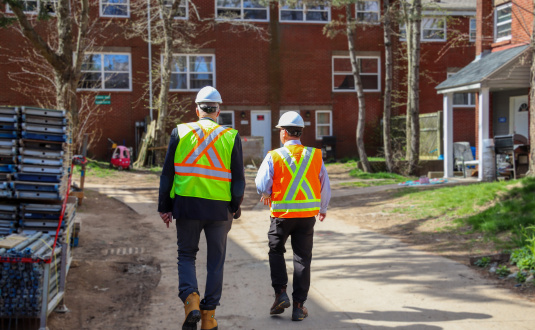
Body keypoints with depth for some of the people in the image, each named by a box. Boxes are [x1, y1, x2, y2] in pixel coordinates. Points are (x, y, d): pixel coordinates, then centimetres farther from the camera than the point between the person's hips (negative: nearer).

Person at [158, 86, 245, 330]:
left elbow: (167, 173, 1)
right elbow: (238, 178, 0)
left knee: (186, 255, 16)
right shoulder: (231, 136, 0)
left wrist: (165, 206, 6)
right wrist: (235, 207, 11)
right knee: (215, 261, 11)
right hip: (219, 208, 0)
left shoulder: (180, 132, 1)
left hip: (187, 204, 0)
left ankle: (190, 299, -7)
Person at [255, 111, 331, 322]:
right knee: (302, 258, 8)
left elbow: (261, 184, -11)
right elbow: (325, 186, 5)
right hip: (308, 214, 2)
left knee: (276, 251, 20)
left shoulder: (274, 156, -8)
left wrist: (266, 195, 12)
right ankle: (299, 306, 9)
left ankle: (280, 293, 9)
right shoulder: (314, 156, 0)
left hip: (282, 214, -2)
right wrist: (323, 209, 22)